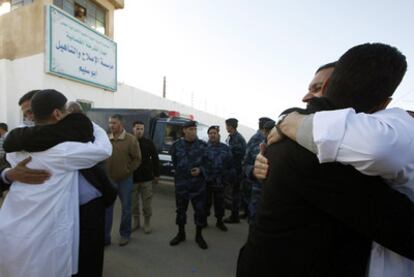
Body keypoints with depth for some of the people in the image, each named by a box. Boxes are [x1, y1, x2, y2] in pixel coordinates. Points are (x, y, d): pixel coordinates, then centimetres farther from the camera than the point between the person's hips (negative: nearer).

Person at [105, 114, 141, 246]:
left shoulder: (131, 139, -9)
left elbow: (137, 159, -7)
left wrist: (128, 171, -11)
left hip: (125, 179, -2)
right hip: (108, 179, 3)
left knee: (126, 208, 10)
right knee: (107, 208, 10)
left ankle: (125, 235, 28)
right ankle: (105, 236, 24)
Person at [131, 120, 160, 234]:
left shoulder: (149, 143, -2)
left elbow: (155, 159, 0)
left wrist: (156, 174, -2)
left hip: (146, 178, -1)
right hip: (132, 178, 2)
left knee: (147, 203, 7)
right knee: (133, 203, 13)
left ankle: (147, 223, 24)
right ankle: (136, 221, 32)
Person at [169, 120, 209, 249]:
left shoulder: (203, 145, -3)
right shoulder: (177, 145, 0)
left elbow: (207, 163, 0)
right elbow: (174, 162, 12)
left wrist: (200, 170, -17)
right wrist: (181, 173, 11)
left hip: (198, 183, -1)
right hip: (181, 183, 1)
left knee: (200, 210, 6)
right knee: (181, 209, 14)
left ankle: (199, 235, 28)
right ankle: (181, 234, 36)